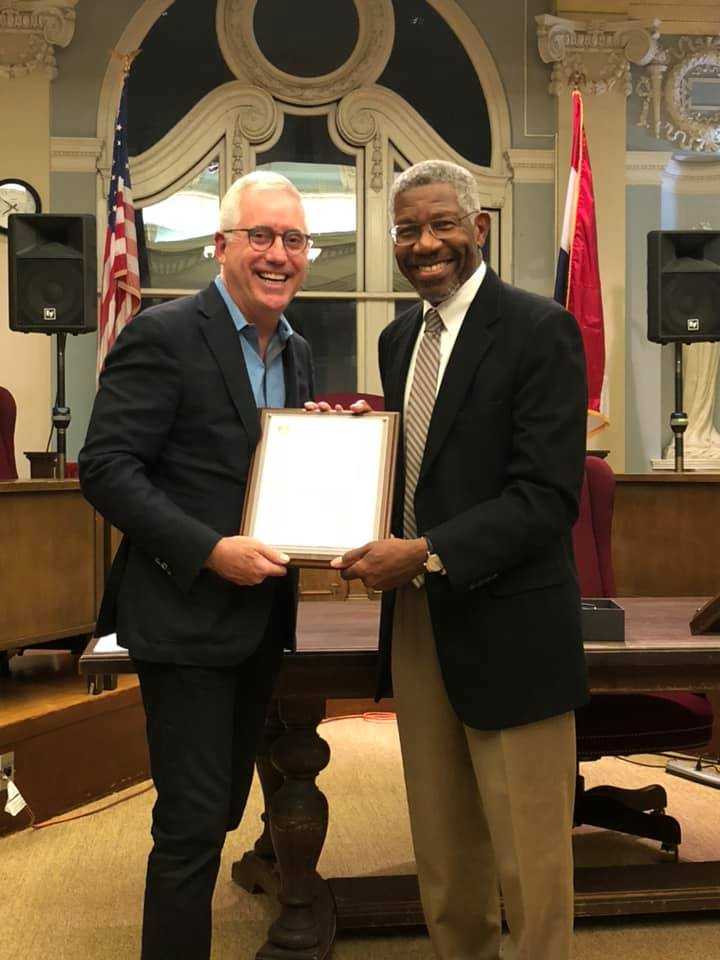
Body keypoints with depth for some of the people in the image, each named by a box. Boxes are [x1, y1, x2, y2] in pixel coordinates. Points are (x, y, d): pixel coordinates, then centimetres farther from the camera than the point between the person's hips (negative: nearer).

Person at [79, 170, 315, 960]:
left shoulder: (296, 353, 11)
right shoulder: (164, 335, -12)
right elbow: (105, 468, -16)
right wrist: (211, 551, -23)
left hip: (260, 620, 8)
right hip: (186, 617, -7)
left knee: (221, 808, 19)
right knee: (193, 823, -2)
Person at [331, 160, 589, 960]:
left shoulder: (539, 330, -10)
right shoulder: (398, 338, 12)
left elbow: (547, 496, -18)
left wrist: (428, 554, -24)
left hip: (507, 632, -6)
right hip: (415, 622, 7)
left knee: (527, 859, 7)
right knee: (442, 851, 17)